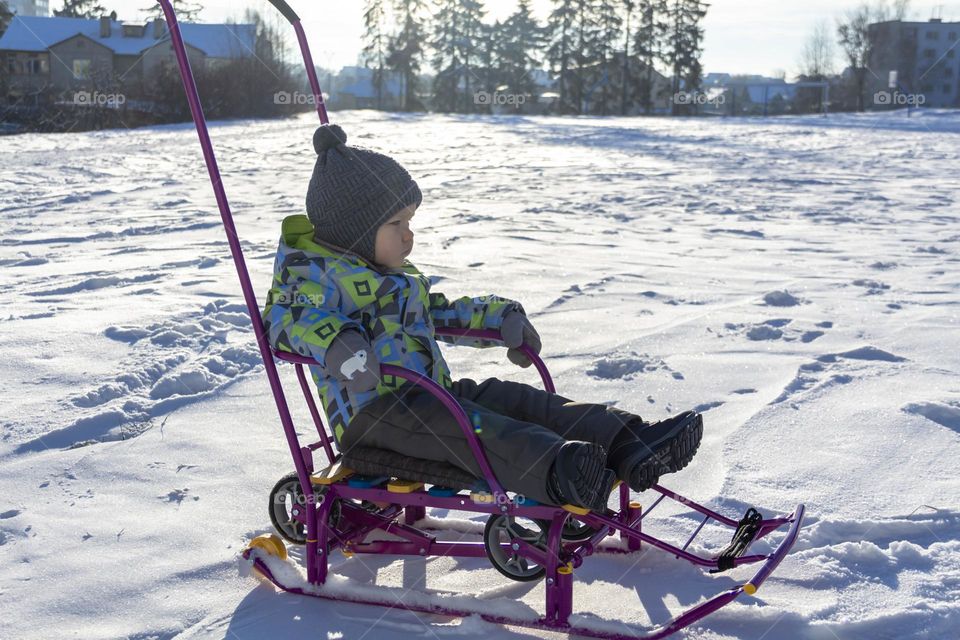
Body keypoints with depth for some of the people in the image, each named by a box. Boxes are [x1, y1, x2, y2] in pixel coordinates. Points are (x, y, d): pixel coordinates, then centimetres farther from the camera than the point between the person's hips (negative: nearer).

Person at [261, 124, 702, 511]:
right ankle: (556, 472, -59)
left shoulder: (400, 276, 24)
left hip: (431, 394, 9)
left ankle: (628, 445, -25)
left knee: (518, 400, -12)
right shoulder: (315, 270, -6)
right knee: (468, 427, -35)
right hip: (371, 409, -8)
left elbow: (438, 312, 37)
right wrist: (337, 344, -43)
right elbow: (286, 317, -24)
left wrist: (499, 319, 27)